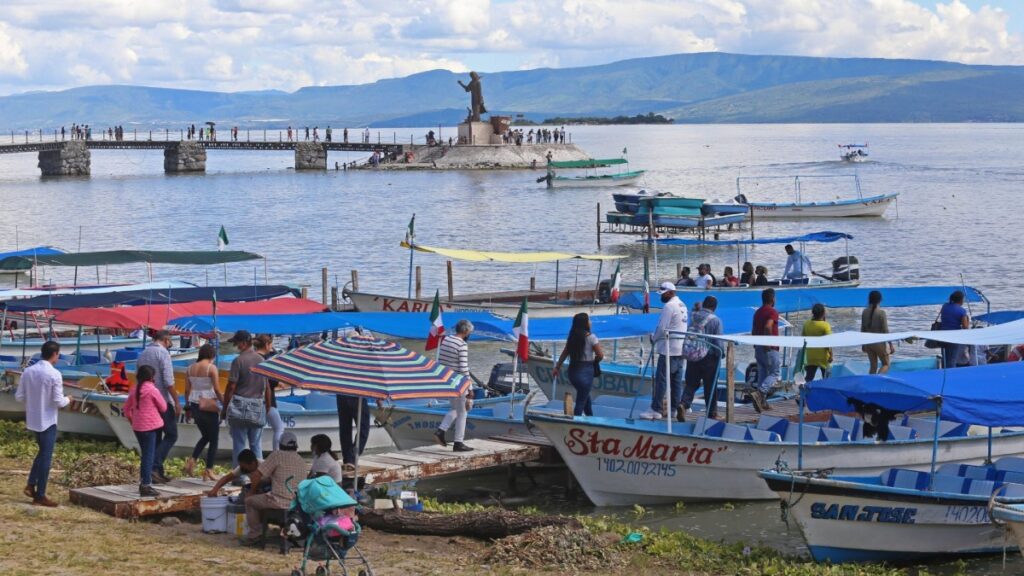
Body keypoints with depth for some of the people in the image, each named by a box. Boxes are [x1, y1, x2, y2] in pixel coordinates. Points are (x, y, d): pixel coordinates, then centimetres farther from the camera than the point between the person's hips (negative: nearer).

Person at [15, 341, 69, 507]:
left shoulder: (28, 371, -1)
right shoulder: (54, 374, -18)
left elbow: (19, 396, 3)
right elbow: (58, 402, -18)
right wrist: (67, 400, 3)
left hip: (32, 420, 6)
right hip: (47, 421, -6)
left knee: (42, 452, 24)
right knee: (46, 457, 2)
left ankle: (31, 484, 14)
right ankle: (40, 495, 6)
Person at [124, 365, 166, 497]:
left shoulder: (134, 390, 7)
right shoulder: (153, 390, -12)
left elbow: (127, 408, 14)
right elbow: (163, 408, -4)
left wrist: (131, 420, 26)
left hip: (137, 427, 7)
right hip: (149, 426, -7)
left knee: (145, 455, 18)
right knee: (149, 455, -3)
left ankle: (143, 482, 24)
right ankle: (146, 486, -5)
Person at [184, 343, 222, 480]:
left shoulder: (191, 368, 6)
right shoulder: (211, 368, -10)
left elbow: (187, 390, 8)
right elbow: (216, 390, -13)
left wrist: (189, 407, 17)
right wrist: (225, 405, -5)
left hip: (195, 406, 6)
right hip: (209, 406, -6)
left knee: (205, 436, 22)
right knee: (214, 439, 6)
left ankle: (192, 460, 2)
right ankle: (208, 470, 2)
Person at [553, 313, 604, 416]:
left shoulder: (572, 337, 3)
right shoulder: (591, 337, -14)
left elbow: (564, 353, 9)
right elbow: (600, 356, -12)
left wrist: (557, 367, 18)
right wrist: (593, 361, 9)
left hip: (573, 370, 7)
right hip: (586, 371, -7)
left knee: (585, 396, 26)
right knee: (581, 401, 3)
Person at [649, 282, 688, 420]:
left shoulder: (669, 306, -14)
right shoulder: (682, 306, 15)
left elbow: (662, 327, -17)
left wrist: (654, 338, 1)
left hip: (668, 349, -9)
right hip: (680, 349, 9)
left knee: (661, 379, -7)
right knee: (677, 380, 9)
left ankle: (657, 409, -9)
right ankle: (674, 408, 11)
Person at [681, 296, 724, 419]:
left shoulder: (694, 316, 1)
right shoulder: (716, 320, -11)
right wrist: (720, 354, 3)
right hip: (709, 356, -3)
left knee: (691, 383, 11)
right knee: (710, 385, 7)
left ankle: (684, 403, -11)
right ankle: (712, 412, 15)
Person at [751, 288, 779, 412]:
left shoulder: (758, 312, 14)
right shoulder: (772, 312, -12)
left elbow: (753, 330, 18)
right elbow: (768, 327, -28)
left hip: (758, 347, 8)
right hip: (770, 348, -8)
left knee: (762, 374, 11)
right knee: (774, 374, -3)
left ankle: (762, 402, 8)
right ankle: (759, 392, -24)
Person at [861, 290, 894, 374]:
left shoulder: (865, 312, 0)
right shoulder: (881, 312, -15)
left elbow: (863, 329, 7)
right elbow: (885, 330, -13)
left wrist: (863, 344, 18)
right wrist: (890, 345, -7)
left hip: (868, 342, 5)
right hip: (879, 342, -5)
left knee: (873, 366, 15)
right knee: (886, 364, 8)